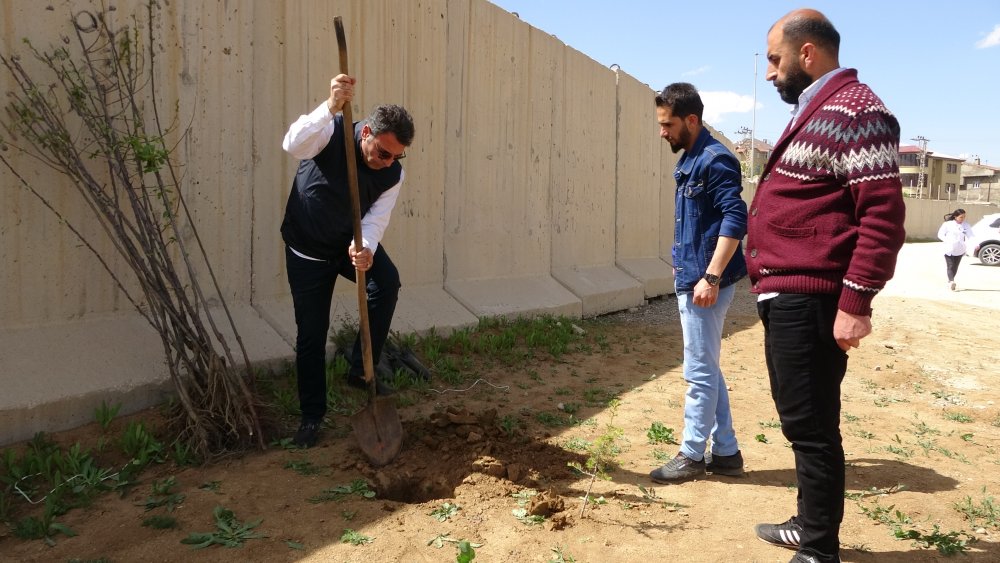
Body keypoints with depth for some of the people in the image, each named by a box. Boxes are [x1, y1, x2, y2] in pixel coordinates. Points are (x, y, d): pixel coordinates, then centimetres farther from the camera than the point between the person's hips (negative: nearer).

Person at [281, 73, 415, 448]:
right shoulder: (333, 132, -22)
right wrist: (331, 107, -57)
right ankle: (312, 415, 18)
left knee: (388, 281, -27)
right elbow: (293, 146, -42)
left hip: (354, 242, 3)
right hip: (307, 249, -2)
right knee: (311, 333, 1)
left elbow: (375, 219, -19)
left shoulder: (393, 173, -13)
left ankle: (361, 371, -10)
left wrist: (365, 248, -42)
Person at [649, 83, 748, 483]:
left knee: (699, 372, 0)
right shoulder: (689, 161, 15)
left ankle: (691, 455, 12)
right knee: (707, 370, 14)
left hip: (705, 282, -10)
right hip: (691, 279, 10)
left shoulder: (715, 159, -14)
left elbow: (736, 219, -22)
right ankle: (726, 452, 24)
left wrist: (711, 277, -26)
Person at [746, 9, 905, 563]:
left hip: (808, 302, -10)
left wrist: (856, 302, -22)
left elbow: (883, 213, -20)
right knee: (802, 422, 19)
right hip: (787, 298, 10)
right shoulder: (813, 112, 20)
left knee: (811, 428, -1)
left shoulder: (852, 110, -12)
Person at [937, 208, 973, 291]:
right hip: (949, 249, -3)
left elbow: (970, 236, -3)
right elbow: (940, 235, -1)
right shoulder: (948, 224, -5)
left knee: (955, 267, 9)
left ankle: (950, 282, 23)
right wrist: (948, 241, -15)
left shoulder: (966, 225, 3)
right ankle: (952, 281, -26)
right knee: (950, 266, -12)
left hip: (959, 250, 3)